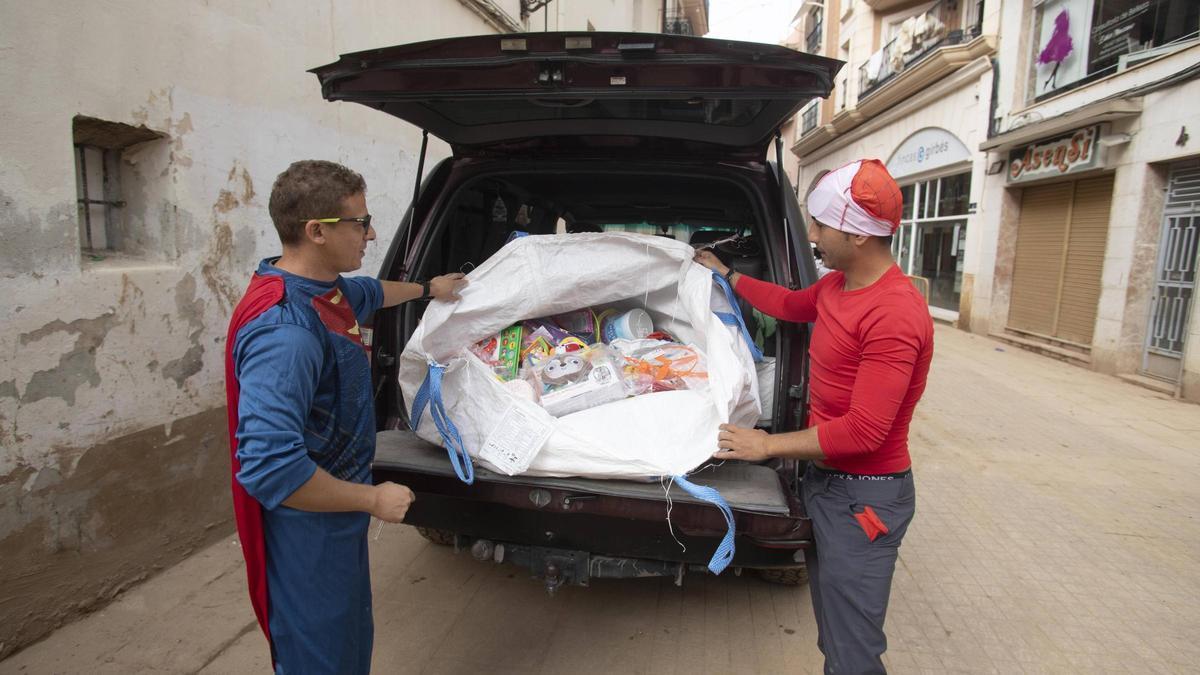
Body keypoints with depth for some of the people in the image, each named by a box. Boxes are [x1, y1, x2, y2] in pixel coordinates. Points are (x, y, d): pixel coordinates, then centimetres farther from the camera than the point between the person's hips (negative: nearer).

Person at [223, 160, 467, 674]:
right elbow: (269, 468, -36)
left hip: (337, 518, 9)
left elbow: (370, 292, 25)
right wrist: (373, 500, -25)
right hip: (307, 535, -9)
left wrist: (428, 289, 40)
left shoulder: (326, 289, 0)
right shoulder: (286, 329, -32)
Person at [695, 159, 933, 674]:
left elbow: (864, 431, -27)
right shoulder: (836, 284, 3)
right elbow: (791, 304, 26)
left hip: (864, 496, -9)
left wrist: (768, 445, -19)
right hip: (823, 477, 9)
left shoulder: (894, 316, -26)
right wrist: (725, 275, 32)